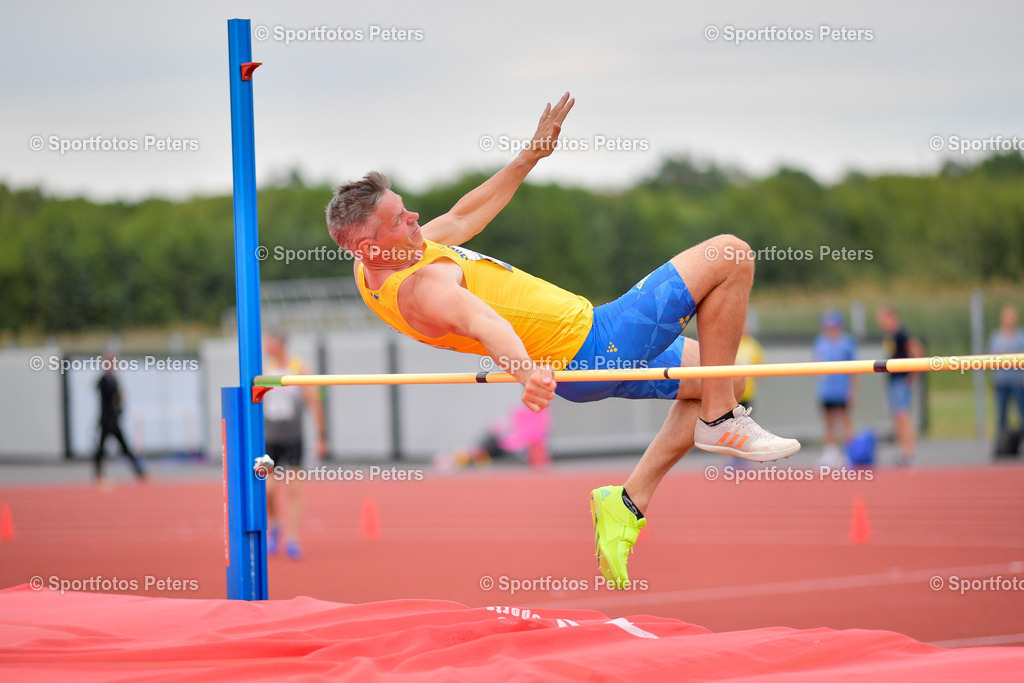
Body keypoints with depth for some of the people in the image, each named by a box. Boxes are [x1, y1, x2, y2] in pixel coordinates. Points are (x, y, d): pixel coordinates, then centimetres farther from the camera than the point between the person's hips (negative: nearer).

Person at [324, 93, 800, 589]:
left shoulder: (376, 265, 4)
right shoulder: (421, 287, -26)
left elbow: (462, 218, 19)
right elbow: (482, 321, -47)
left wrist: (531, 155, 23)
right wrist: (526, 371, -65)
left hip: (586, 352, 11)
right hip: (591, 346, -11)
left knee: (721, 379, 24)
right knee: (730, 256, -8)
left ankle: (629, 501, 18)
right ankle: (720, 420, 0)